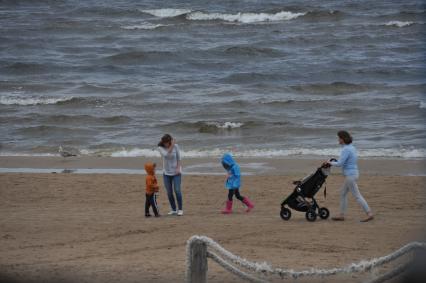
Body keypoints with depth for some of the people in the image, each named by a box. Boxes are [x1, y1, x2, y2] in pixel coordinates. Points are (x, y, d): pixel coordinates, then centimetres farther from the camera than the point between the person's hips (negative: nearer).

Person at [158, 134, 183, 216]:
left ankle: (180, 209, -3)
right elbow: (166, 154, -25)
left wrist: (178, 168, -13)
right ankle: (173, 210, 14)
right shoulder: (161, 148, -7)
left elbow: (179, 158, -2)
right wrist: (171, 146, -27)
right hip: (166, 173, 2)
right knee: (169, 192, 3)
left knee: (177, 190, -12)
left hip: (176, 172, -2)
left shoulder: (176, 146, -8)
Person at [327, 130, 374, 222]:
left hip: (350, 175, -10)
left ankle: (369, 214, -5)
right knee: (343, 193, 16)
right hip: (354, 172, 10)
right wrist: (335, 162, 16)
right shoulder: (351, 147, 11)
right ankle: (341, 215, 20)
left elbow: (340, 164, -22)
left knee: (357, 196, -6)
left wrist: (330, 163, -4)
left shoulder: (346, 149, -19)